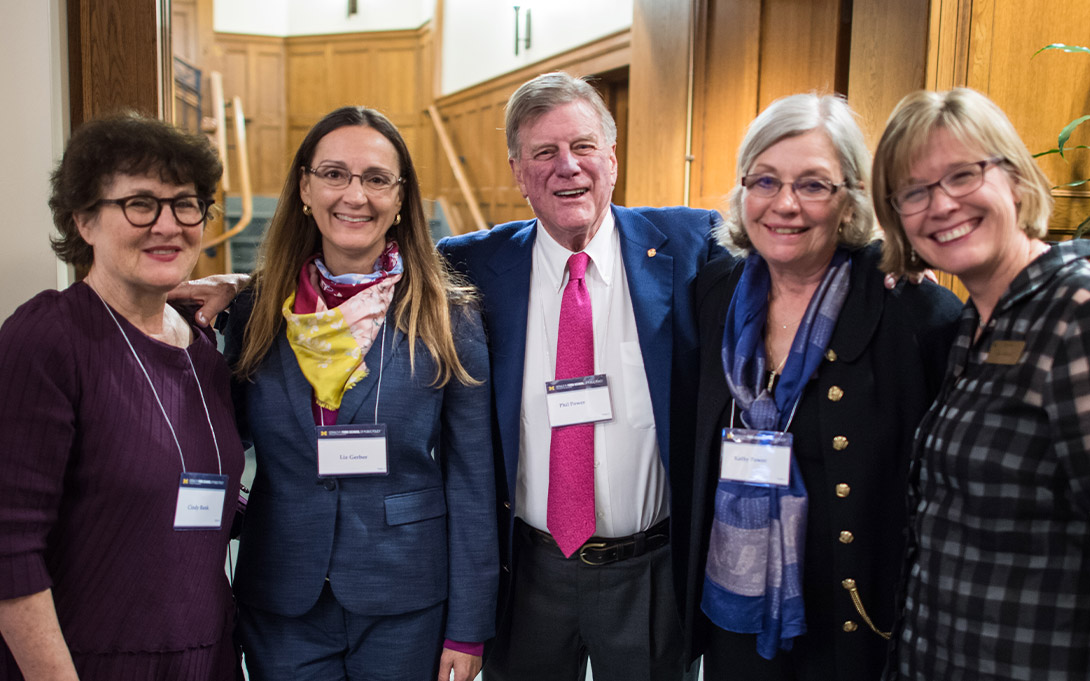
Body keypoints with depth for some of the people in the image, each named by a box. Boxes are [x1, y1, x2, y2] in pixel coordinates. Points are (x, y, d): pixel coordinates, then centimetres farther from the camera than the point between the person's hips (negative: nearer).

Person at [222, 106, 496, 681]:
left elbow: (470, 483, -6)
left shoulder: (445, 318, -7)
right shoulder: (255, 311, -1)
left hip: (406, 610, -2)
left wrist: (467, 629, -6)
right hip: (280, 609, 2)